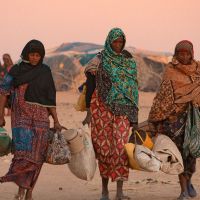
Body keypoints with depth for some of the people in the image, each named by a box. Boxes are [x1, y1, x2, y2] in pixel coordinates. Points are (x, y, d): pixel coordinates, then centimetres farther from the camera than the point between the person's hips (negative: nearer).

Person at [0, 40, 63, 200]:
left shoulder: (45, 71, 9)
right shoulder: (16, 70, 4)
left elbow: (50, 97, 9)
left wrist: (56, 121, 5)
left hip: (41, 116, 2)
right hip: (21, 114, -2)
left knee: (36, 154, -5)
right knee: (24, 149, -20)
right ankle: (22, 187, -12)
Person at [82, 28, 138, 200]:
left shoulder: (129, 60, 9)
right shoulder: (99, 61, -1)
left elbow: (134, 87, 14)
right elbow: (90, 86, 0)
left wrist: (134, 113, 11)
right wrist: (88, 113, -5)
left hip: (123, 110, 2)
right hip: (103, 109, -2)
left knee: (121, 147, -9)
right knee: (104, 147, 2)